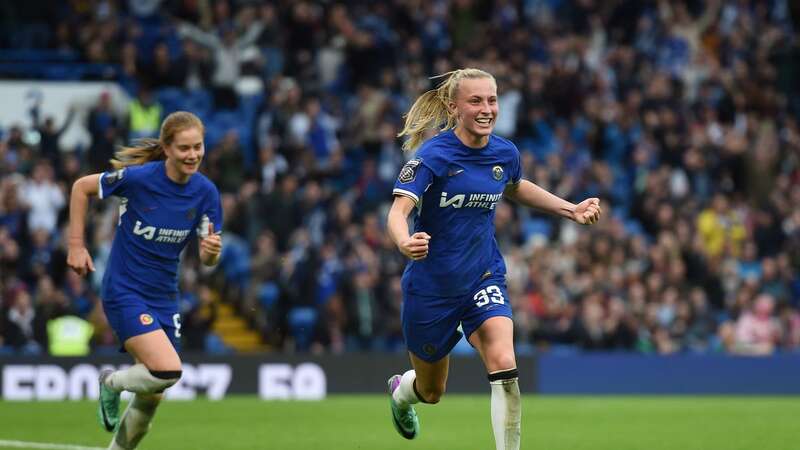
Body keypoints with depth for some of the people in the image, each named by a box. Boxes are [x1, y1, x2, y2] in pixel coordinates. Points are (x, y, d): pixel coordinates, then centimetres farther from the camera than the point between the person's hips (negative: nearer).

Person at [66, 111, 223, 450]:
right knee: (168, 370, -23)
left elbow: (207, 259, -1)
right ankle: (111, 383, 8)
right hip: (124, 292, -5)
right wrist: (76, 245, -4)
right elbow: (81, 187, -2)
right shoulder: (137, 177, -17)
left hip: (164, 297, 5)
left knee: (151, 396, 8)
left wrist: (212, 250, -25)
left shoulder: (206, 192, -5)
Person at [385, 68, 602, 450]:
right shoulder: (433, 155, -19)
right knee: (432, 392, 16)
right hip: (431, 285, -3)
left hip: (484, 278, 3)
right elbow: (398, 210, -31)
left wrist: (571, 210, 10)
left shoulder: (505, 153, -3)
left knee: (504, 367, -24)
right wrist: (405, 242, -54)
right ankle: (401, 390, 54)